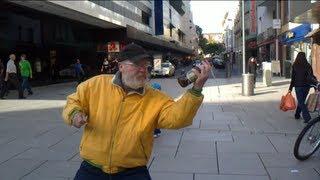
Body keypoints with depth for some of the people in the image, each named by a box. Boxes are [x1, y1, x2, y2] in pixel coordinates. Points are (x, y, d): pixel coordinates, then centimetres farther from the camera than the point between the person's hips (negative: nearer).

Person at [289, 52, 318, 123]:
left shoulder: (294, 66, -7)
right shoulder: (308, 66, -2)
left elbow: (293, 78, -7)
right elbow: (311, 77, -6)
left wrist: (290, 88, -2)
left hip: (298, 86, -3)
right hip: (306, 86, 3)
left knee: (301, 102, 2)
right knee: (301, 101, 18)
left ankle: (307, 117, -9)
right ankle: (297, 115, 29)